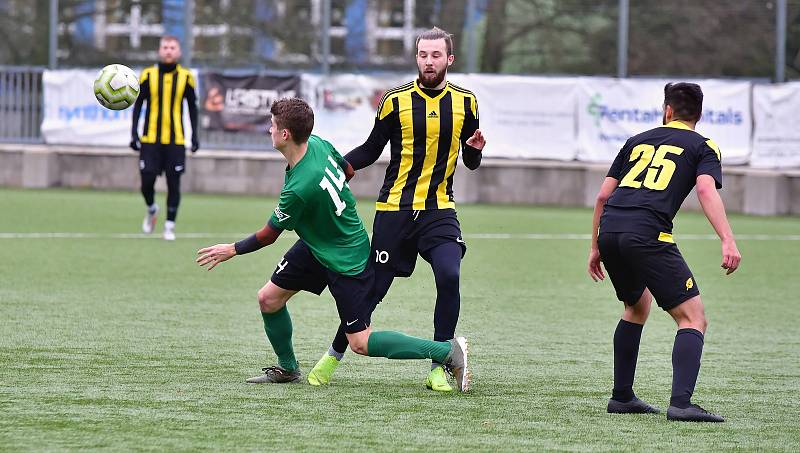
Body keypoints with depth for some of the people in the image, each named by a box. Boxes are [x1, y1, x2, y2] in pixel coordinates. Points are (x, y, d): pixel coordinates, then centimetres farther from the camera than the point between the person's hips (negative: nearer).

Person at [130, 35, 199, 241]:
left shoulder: (186, 77, 3)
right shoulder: (148, 75, 1)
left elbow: (192, 107, 11)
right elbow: (138, 104, 5)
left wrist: (194, 136, 7)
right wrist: (134, 133, -1)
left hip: (176, 140, 0)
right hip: (150, 139, 0)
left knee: (174, 183, -1)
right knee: (147, 181, -2)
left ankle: (170, 225, 10)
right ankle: (151, 210, 29)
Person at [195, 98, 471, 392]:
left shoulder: (298, 189, -34)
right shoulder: (319, 144, -13)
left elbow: (268, 235, -18)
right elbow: (348, 170, 8)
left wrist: (233, 250, -2)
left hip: (347, 262, -9)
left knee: (361, 343, -5)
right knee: (268, 299, 8)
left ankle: (449, 351, -2)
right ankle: (287, 368, 27)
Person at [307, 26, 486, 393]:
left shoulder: (465, 102, 4)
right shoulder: (396, 101, -2)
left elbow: (470, 163, 12)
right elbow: (371, 150, 8)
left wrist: (474, 150, -11)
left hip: (439, 209, 1)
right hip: (394, 209, -1)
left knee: (449, 277, -21)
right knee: (373, 287, 2)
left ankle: (438, 369, -11)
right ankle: (334, 355, 25)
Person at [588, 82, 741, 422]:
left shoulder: (638, 141, 27)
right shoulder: (703, 147, 13)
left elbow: (603, 196, 23)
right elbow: (706, 190, -8)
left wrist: (595, 247, 31)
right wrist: (728, 241, -17)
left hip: (609, 229, 6)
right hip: (648, 235, -6)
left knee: (637, 307, 30)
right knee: (693, 318, -3)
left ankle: (621, 397, 29)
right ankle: (681, 403, -22)